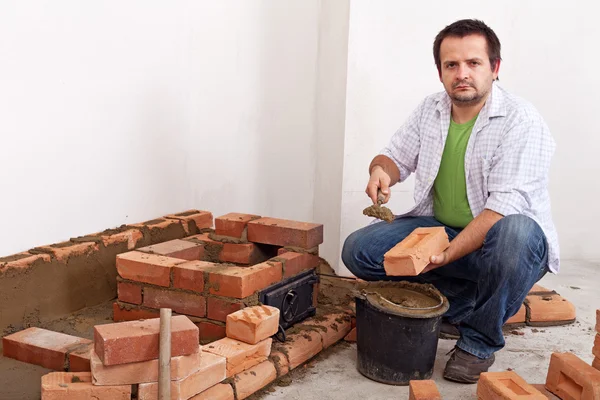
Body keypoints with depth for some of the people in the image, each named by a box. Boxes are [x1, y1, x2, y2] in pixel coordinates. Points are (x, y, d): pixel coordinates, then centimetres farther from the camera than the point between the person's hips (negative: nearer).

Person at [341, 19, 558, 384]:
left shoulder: (521, 121, -18)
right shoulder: (430, 111, 2)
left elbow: (505, 206, -26)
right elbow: (396, 157, 12)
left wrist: (446, 254, -36)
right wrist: (382, 171, -15)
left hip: (493, 242, -5)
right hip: (438, 228, 6)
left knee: (514, 234, -40)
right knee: (358, 250, -11)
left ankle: (480, 342, -15)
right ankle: (462, 303, 1)